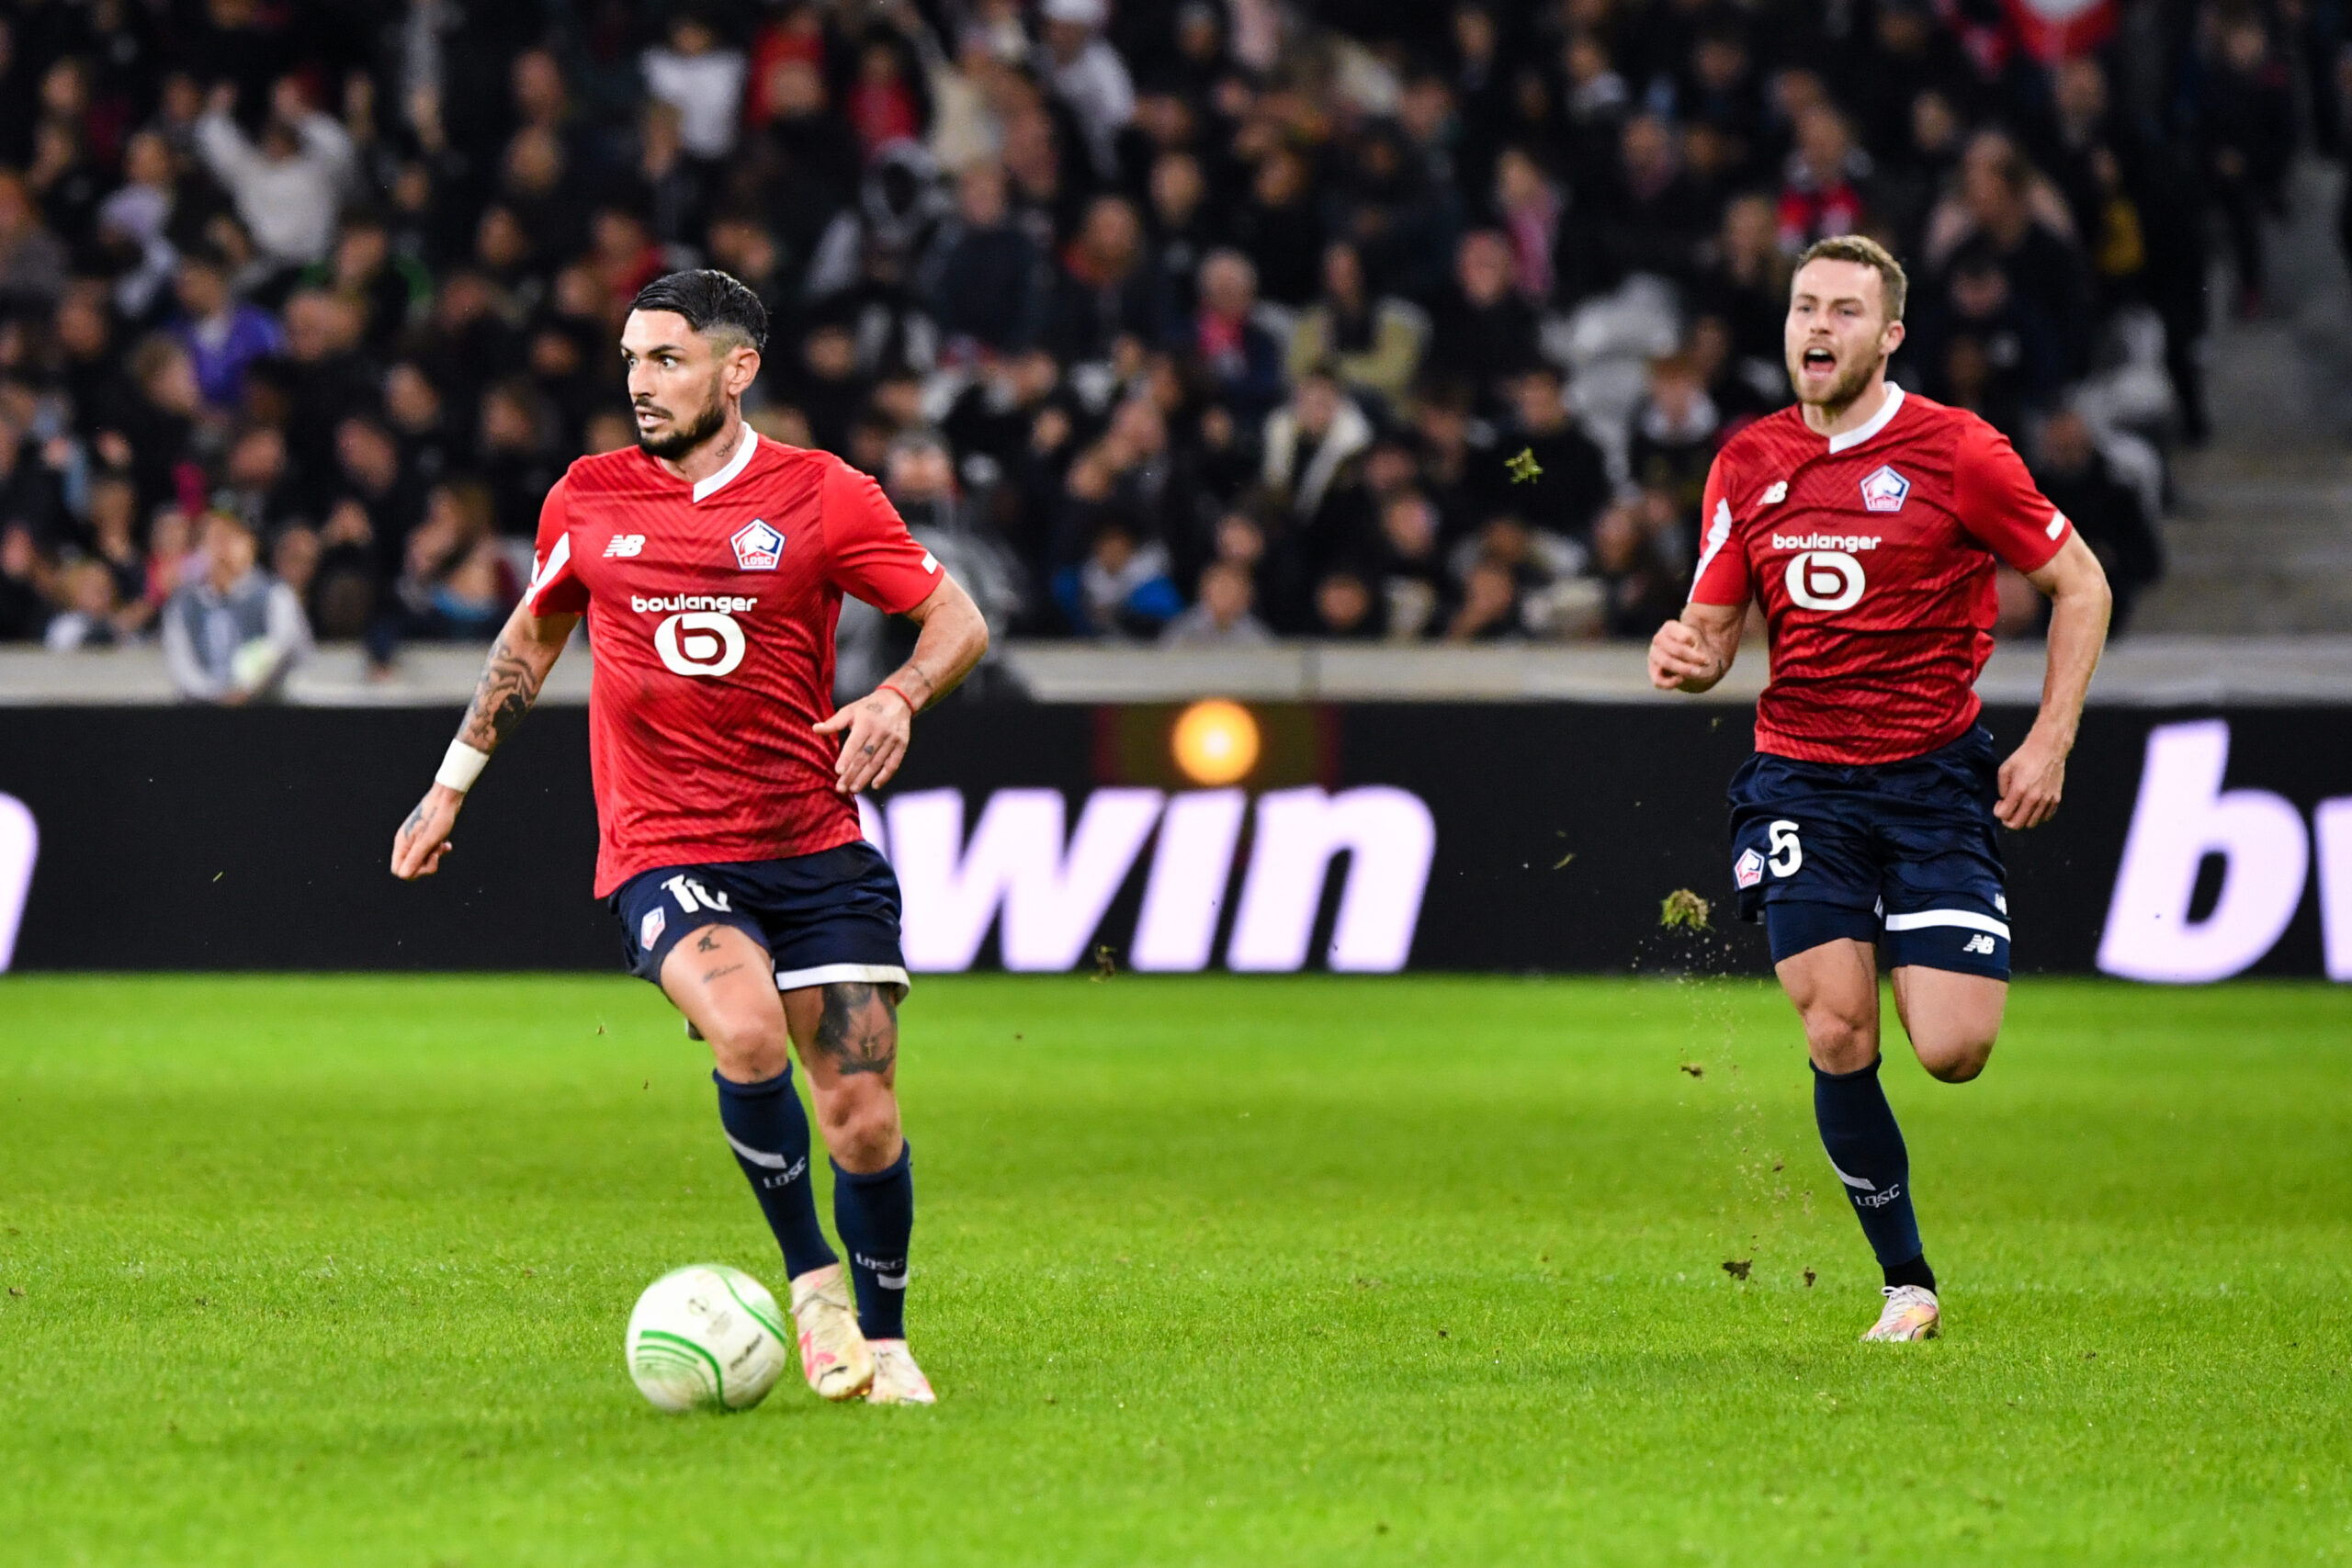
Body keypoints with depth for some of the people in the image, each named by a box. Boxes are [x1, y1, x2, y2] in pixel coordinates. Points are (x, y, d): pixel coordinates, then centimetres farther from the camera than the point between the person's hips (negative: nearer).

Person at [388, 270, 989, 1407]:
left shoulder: (823, 496, 0)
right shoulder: (587, 500, 6)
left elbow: (957, 620, 4)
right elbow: (531, 638, 23)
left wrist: (900, 696, -16)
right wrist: (451, 784, 24)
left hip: (814, 844, 0)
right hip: (661, 851, 0)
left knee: (863, 1118, -4)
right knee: (747, 1031, -29)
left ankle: (882, 1336, 20)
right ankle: (810, 1277, -11)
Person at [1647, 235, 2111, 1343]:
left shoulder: (1956, 452, -6)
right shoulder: (1749, 463, 5)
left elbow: (2081, 586, 2)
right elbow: (1714, 628, 12)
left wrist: (2050, 742, -6)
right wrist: (1682, 655, -13)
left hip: (1934, 777, -2)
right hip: (1799, 779, 2)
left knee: (1952, 1050, -12)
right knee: (1837, 1036, -12)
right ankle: (1907, 1284, 4)